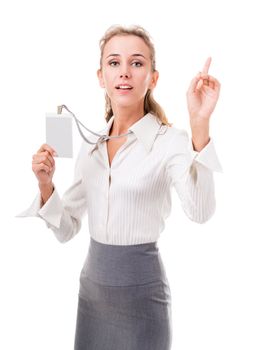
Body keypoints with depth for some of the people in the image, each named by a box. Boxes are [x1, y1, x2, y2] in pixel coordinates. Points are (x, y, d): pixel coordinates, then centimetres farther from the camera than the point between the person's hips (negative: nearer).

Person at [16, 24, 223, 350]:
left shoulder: (170, 141, -13)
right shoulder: (90, 144, 4)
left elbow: (200, 212, -32)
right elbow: (66, 230, 7)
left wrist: (200, 123, -41)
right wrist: (45, 184, -10)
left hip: (141, 289, -5)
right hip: (92, 283, 5)